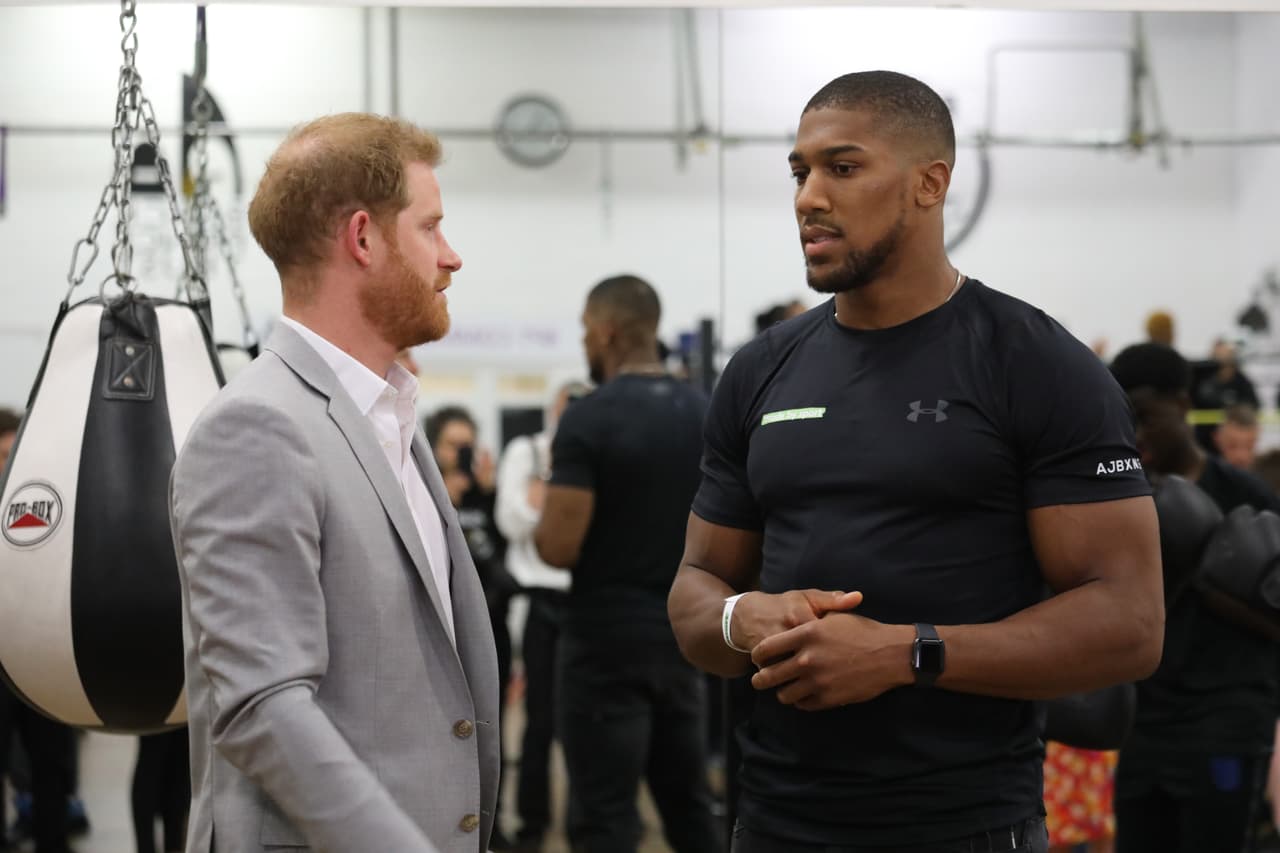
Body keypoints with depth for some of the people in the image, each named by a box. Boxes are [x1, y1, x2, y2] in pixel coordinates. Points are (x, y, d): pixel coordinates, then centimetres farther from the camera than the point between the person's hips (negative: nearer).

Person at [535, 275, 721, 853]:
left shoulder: (588, 419, -14)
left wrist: (545, 516, 2)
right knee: (690, 806, 16)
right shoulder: (708, 415, 7)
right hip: (681, 634, 7)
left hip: (606, 639, -7)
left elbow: (558, 548, -18)